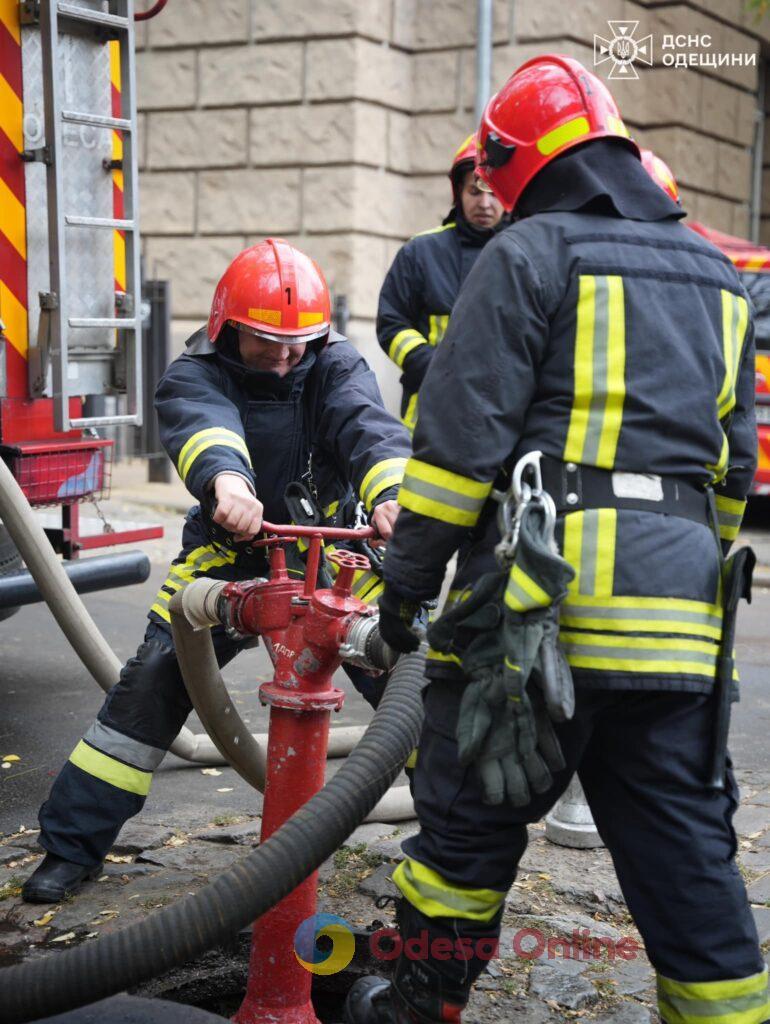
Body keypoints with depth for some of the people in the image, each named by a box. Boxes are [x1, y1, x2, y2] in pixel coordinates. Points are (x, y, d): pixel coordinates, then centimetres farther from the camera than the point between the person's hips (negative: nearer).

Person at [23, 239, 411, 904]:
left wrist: (391, 493, -52)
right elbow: (205, 426, -36)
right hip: (228, 554, -1)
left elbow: (367, 424, -28)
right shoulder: (196, 376, -12)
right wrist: (227, 481, -61)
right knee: (151, 684, -11)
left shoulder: (336, 365, -7)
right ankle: (74, 844, 4)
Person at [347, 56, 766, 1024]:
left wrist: (406, 578, -2)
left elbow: (460, 437, -8)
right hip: (674, 615, 5)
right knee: (686, 856, 11)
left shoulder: (527, 255, -1)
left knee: (469, 821, 12)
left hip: (541, 600, -5)